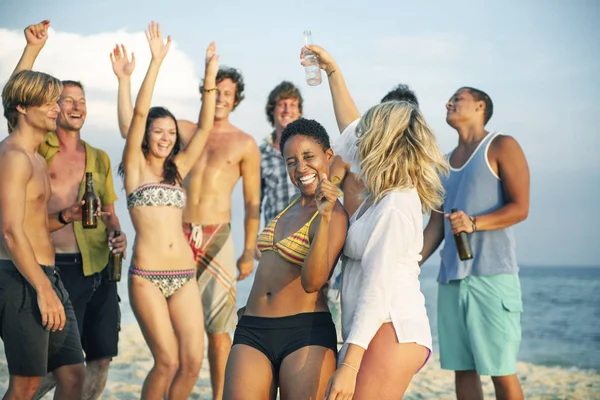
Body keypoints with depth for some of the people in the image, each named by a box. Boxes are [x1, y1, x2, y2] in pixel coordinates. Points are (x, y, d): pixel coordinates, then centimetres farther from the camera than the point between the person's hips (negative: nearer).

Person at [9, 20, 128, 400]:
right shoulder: (39, 149, -1)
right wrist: (33, 49, -21)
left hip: (101, 269, 5)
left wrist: (117, 235, 0)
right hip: (61, 268, -5)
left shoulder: (100, 158, 13)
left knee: (102, 357, 7)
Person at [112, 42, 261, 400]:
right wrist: (125, 79, 2)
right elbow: (130, 128, 7)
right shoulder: (186, 130, 10)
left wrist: (249, 252, 0)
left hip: (218, 237, -2)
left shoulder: (245, 144, 4)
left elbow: (252, 202, 4)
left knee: (217, 327, -1)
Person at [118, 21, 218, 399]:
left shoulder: (177, 169, 16)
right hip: (147, 276, -4)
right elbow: (139, 113, -7)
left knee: (193, 361, -4)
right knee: (168, 362, -8)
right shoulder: (136, 166, 4)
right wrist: (156, 61, -12)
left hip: (184, 276, 5)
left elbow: (204, 128, 10)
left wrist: (210, 77, 2)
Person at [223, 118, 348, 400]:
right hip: (252, 334, 6)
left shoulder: (335, 215, -7)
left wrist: (325, 217, -29)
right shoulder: (294, 206, 15)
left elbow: (312, 281, -22)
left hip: (306, 334, -6)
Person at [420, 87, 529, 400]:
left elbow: (520, 208, -6)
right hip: (451, 277, 6)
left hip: (491, 273, -6)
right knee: (463, 368, 6)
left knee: (501, 369, -7)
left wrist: (474, 223, -21)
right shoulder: (446, 163, 23)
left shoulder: (500, 147, 4)